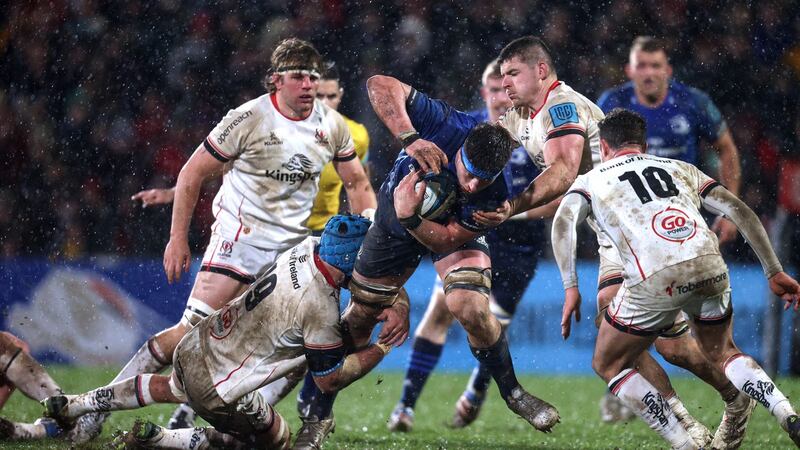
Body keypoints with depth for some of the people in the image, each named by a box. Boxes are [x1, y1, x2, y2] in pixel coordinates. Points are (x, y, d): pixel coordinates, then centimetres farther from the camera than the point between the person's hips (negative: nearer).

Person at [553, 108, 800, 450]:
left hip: (655, 279, -4)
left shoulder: (590, 180, 23)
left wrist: (570, 288, -4)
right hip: (710, 267, 4)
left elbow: (563, 221, 1)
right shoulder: (680, 169, 30)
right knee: (722, 353, 30)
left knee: (609, 366, 19)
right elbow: (740, 211, 21)